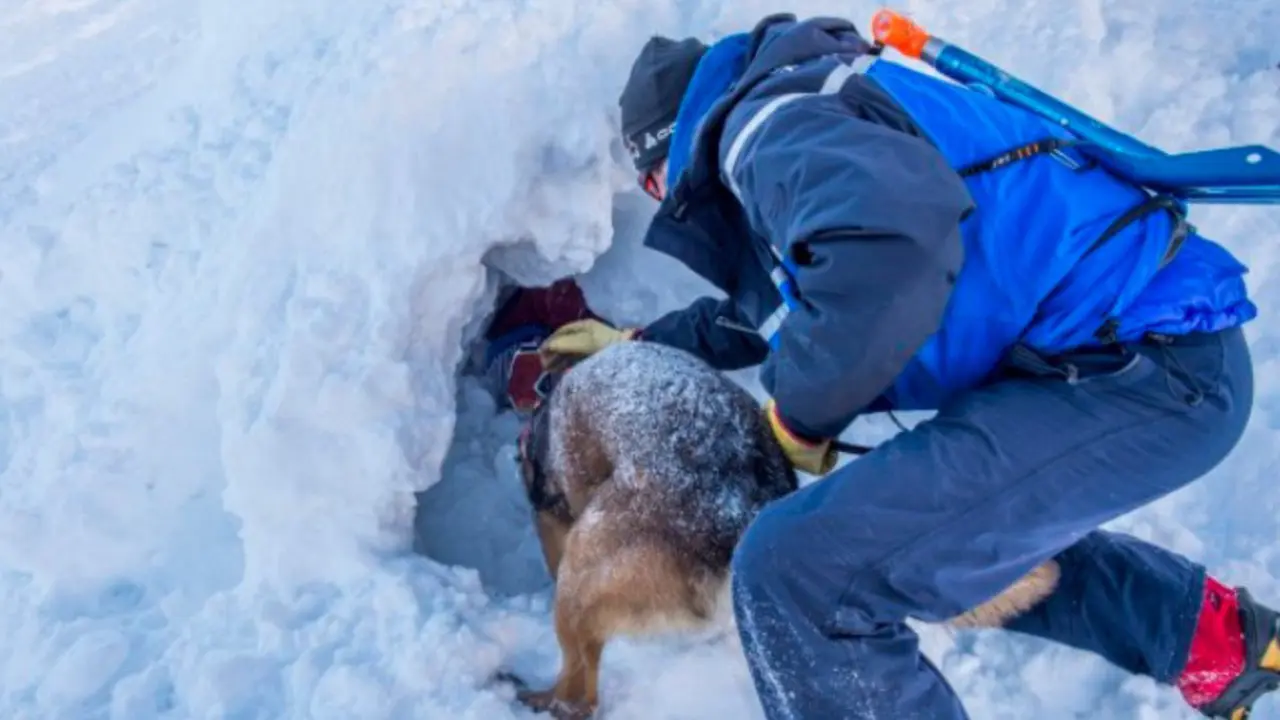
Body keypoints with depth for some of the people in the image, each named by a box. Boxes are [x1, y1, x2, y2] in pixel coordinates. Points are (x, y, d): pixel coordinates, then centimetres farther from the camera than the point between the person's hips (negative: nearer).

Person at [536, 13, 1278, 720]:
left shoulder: (764, 119, -9)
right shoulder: (809, 114, 24)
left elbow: (887, 240, -32)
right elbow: (769, 308, 41)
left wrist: (800, 413, -14)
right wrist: (641, 342, 49)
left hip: (1142, 364, -11)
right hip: (1161, 348, 11)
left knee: (798, 572, -16)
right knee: (949, 520, 33)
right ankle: (1219, 639, 39)